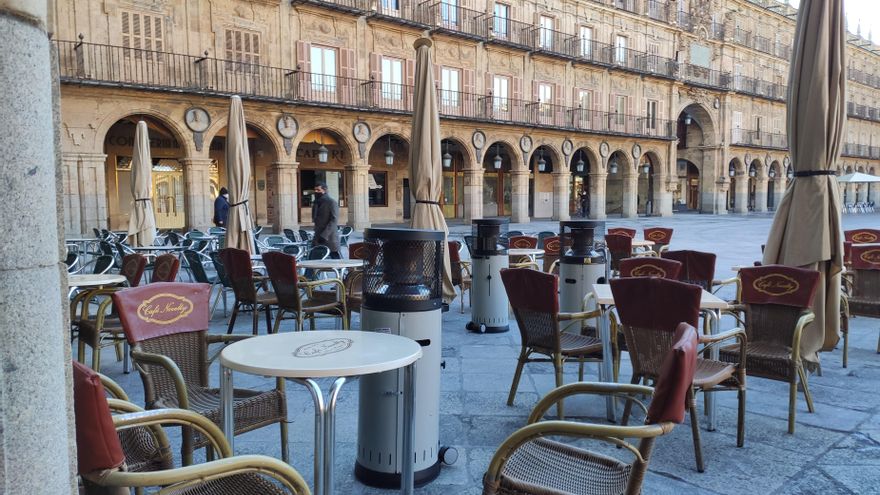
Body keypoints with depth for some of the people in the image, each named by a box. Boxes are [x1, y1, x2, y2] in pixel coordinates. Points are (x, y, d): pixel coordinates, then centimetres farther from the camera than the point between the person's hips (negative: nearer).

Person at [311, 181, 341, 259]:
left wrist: (324, 235, -21)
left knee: (335, 258, -2)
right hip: (318, 238, 7)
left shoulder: (332, 202, -6)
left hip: (329, 237, -7)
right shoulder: (316, 203, 17)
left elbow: (334, 220, -14)